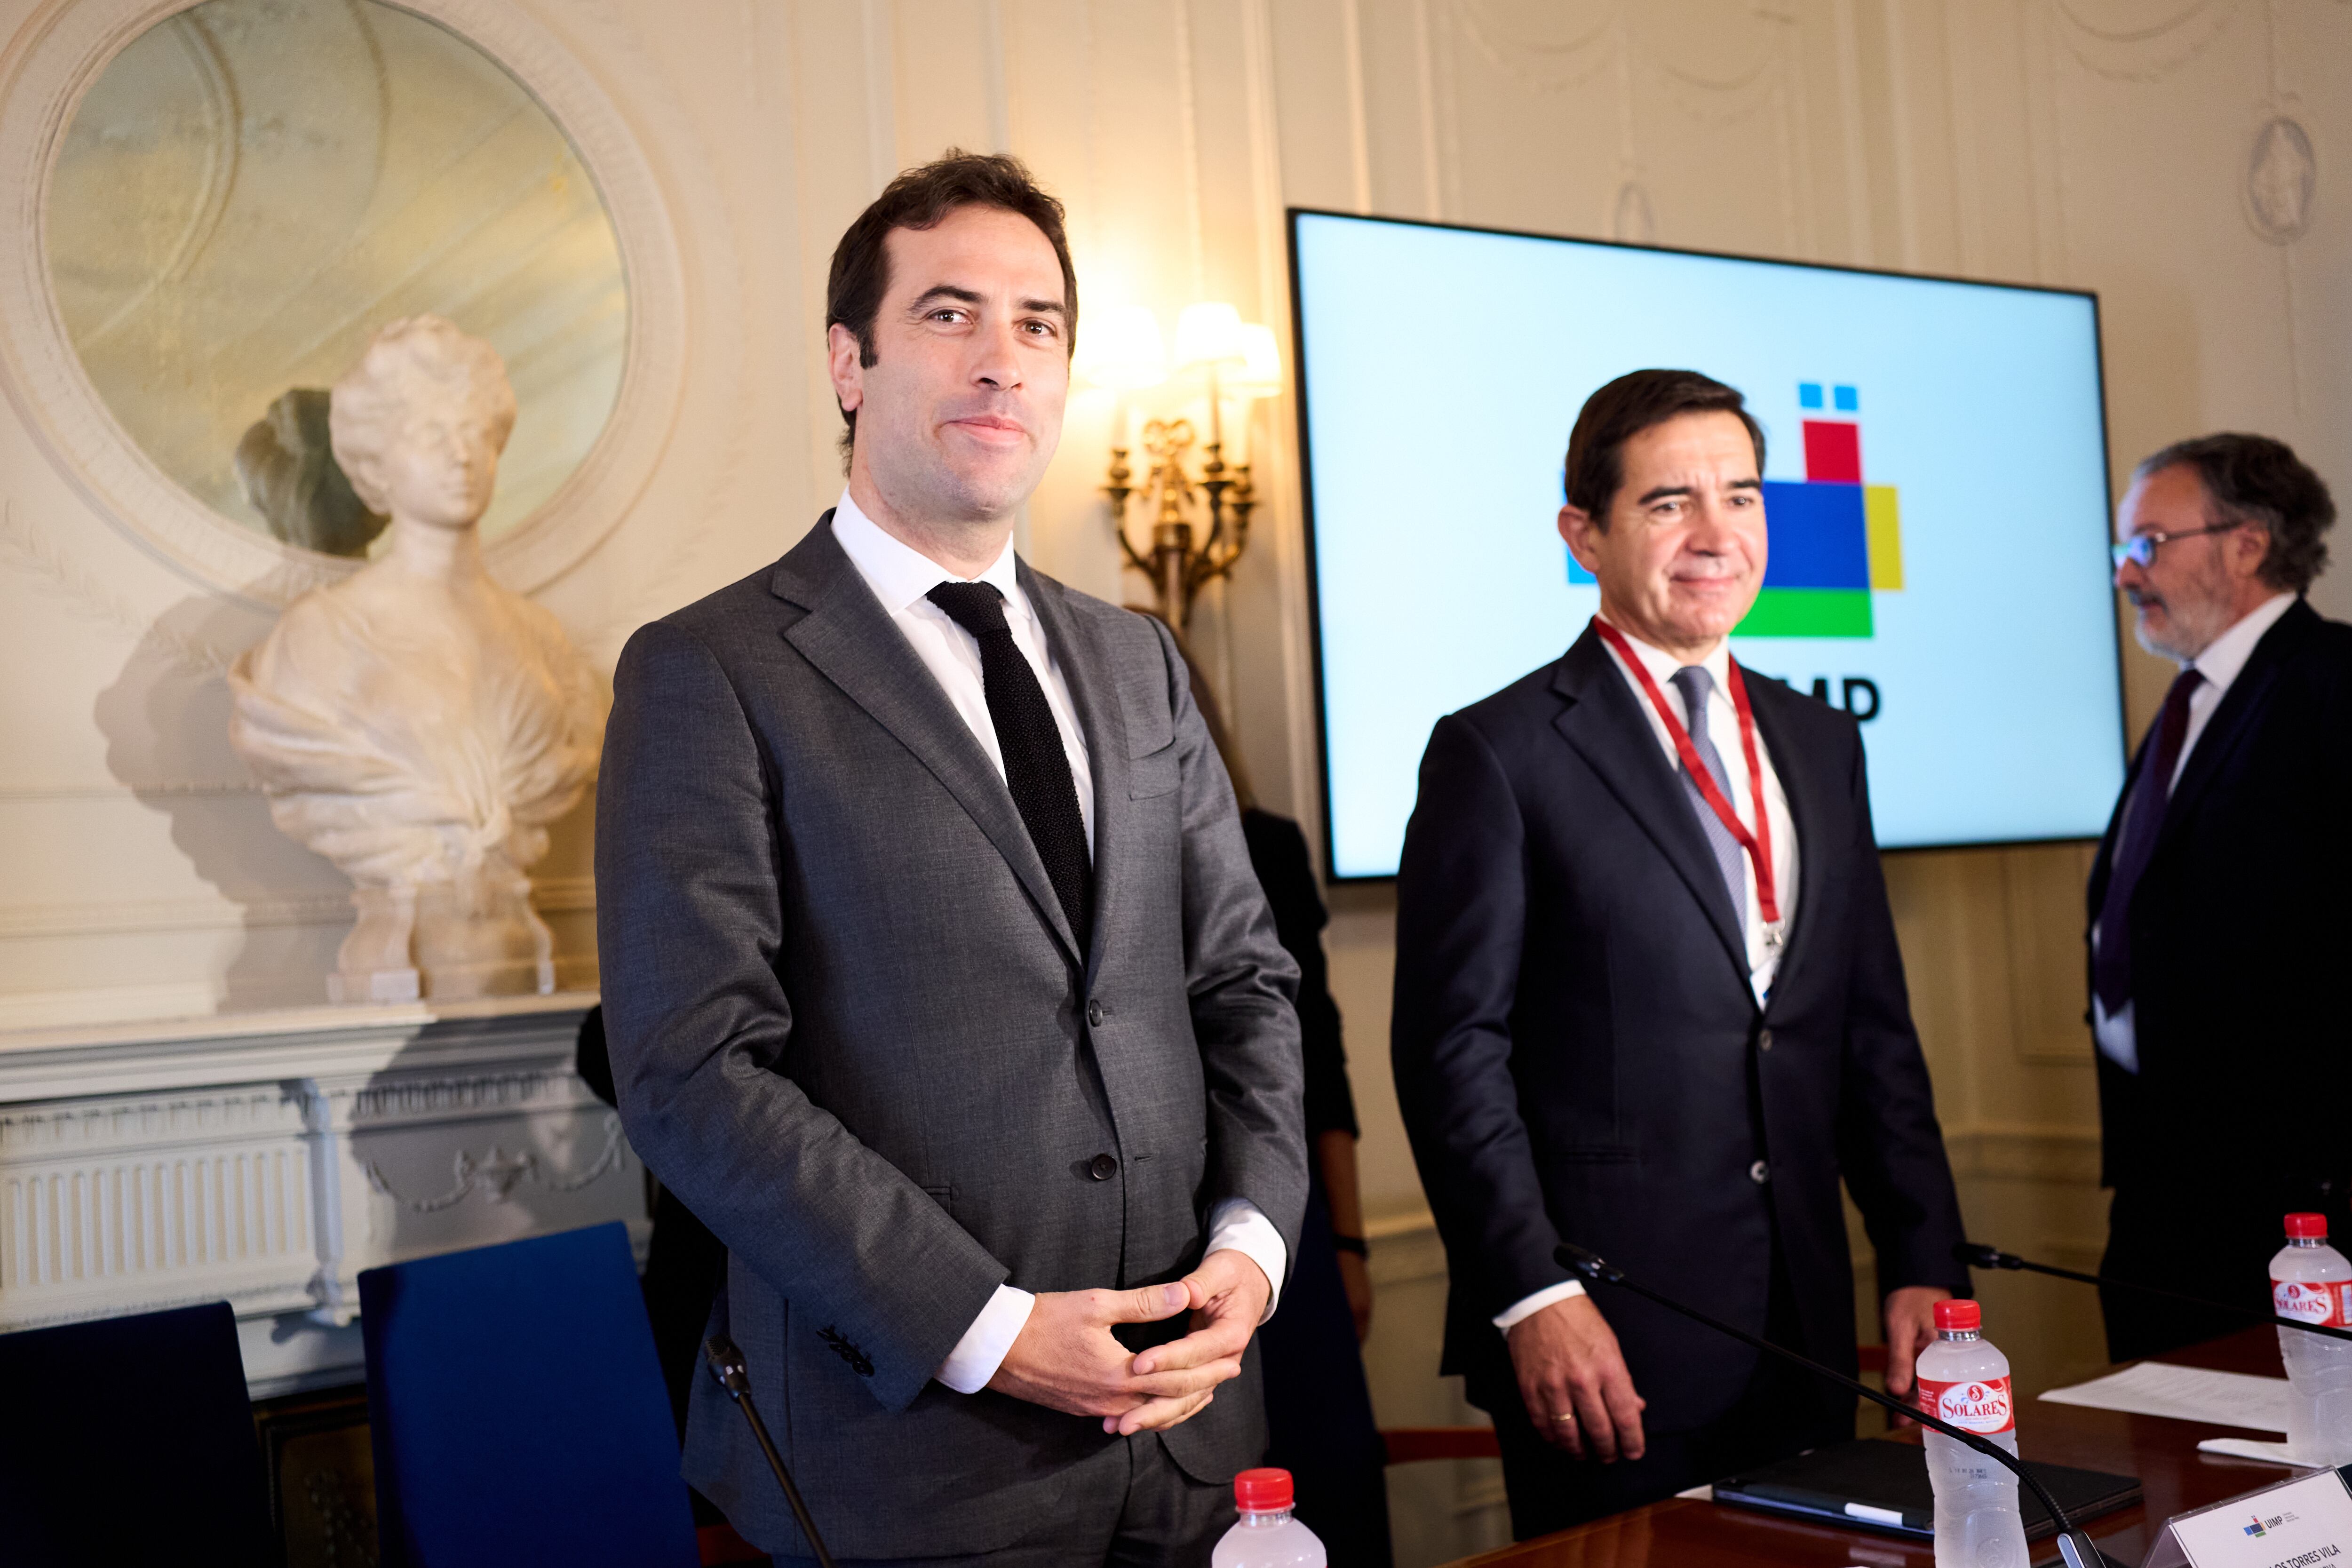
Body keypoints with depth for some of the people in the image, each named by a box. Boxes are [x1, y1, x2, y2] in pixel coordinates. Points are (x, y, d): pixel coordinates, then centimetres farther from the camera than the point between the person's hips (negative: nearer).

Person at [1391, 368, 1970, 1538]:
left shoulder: (1823, 747, 13)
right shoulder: (1497, 752, -6)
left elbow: (1877, 1034, 14)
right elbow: (1454, 1048, -10)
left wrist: (1923, 1264, 6)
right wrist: (1532, 1295, -15)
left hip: (1805, 1333, 6)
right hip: (1606, 1336, -5)